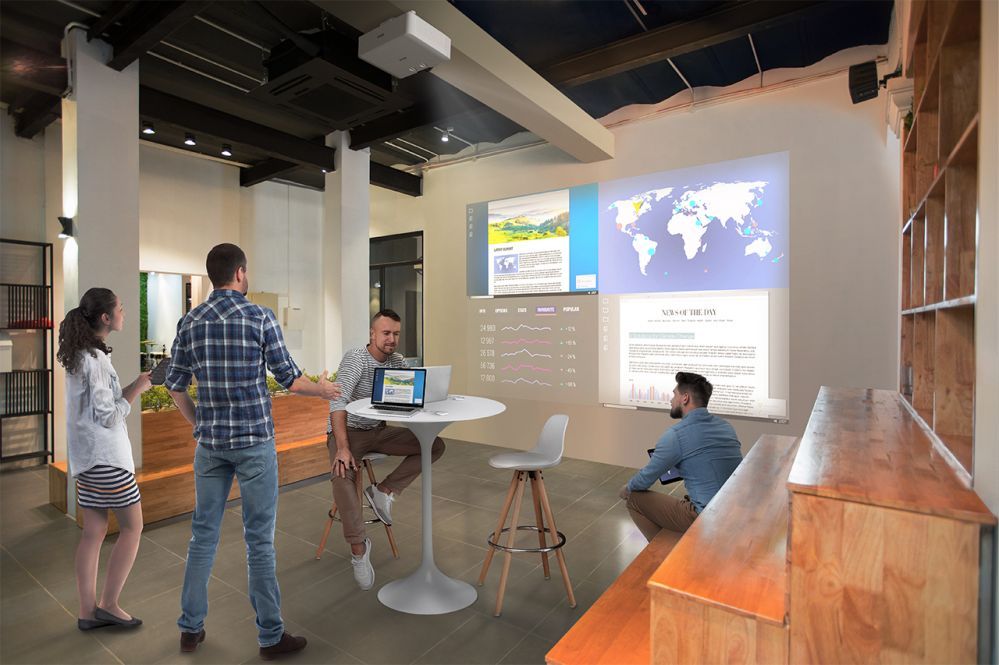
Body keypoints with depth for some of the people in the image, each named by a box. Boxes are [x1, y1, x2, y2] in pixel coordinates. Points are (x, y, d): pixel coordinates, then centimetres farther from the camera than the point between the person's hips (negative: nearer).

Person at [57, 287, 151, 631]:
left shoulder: (78, 354, 8)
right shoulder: (96, 358, -20)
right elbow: (109, 416, -19)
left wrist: (134, 386, 7)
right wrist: (137, 388, -10)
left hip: (87, 457, 9)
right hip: (105, 456, -9)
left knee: (94, 532, 14)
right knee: (132, 528, 5)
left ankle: (88, 611, 22)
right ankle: (108, 604, 15)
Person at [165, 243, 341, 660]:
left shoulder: (190, 322, 3)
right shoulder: (260, 317, -11)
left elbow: (175, 385, 7)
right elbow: (288, 378, -8)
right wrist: (322, 389, 10)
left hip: (210, 443, 5)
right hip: (253, 442, -4)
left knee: (203, 535, 17)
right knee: (259, 540, 4)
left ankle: (191, 628, 31)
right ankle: (271, 637, 18)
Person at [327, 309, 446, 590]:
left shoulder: (397, 361, 0)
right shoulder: (354, 359, -19)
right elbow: (338, 403, -30)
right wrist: (342, 448, -40)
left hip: (379, 431, 6)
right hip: (348, 431, -6)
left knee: (435, 445, -8)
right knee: (341, 475, -36)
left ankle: (383, 491, -5)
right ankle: (358, 546, -20)